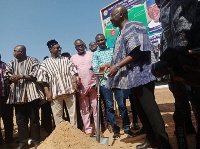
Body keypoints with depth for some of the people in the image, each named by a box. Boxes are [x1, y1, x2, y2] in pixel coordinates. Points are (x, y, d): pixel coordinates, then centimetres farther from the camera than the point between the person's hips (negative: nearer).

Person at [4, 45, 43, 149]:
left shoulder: (33, 61, 1)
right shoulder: (12, 63, 15)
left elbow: (35, 75, -9)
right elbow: (6, 76, 10)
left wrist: (21, 76, -13)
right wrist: (12, 78, -12)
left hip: (31, 93, -4)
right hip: (18, 95, 4)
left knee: (34, 118, 2)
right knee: (20, 119, 6)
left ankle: (36, 140, 12)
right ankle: (23, 140, 17)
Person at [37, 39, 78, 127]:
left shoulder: (65, 60, 15)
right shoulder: (45, 63, 8)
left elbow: (73, 71, 10)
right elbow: (43, 79, 2)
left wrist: (74, 82, -7)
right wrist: (47, 92, -6)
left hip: (69, 90, 2)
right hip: (55, 92, -1)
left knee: (73, 113, 5)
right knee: (57, 115, 4)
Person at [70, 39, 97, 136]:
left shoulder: (91, 54, 9)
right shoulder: (73, 58, 11)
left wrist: (97, 82, -3)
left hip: (93, 85, -1)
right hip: (81, 87, 1)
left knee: (96, 108, 2)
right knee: (84, 110, 4)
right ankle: (88, 130, 12)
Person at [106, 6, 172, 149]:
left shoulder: (132, 27, -8)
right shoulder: (122, 32, 19)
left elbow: (136, 52, -19)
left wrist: (117, 66, -20)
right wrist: (109, 65, 22)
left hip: (141, 75, -10)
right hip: (133, 78, 10)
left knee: (149, 109, -9)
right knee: (141, 110, 13)